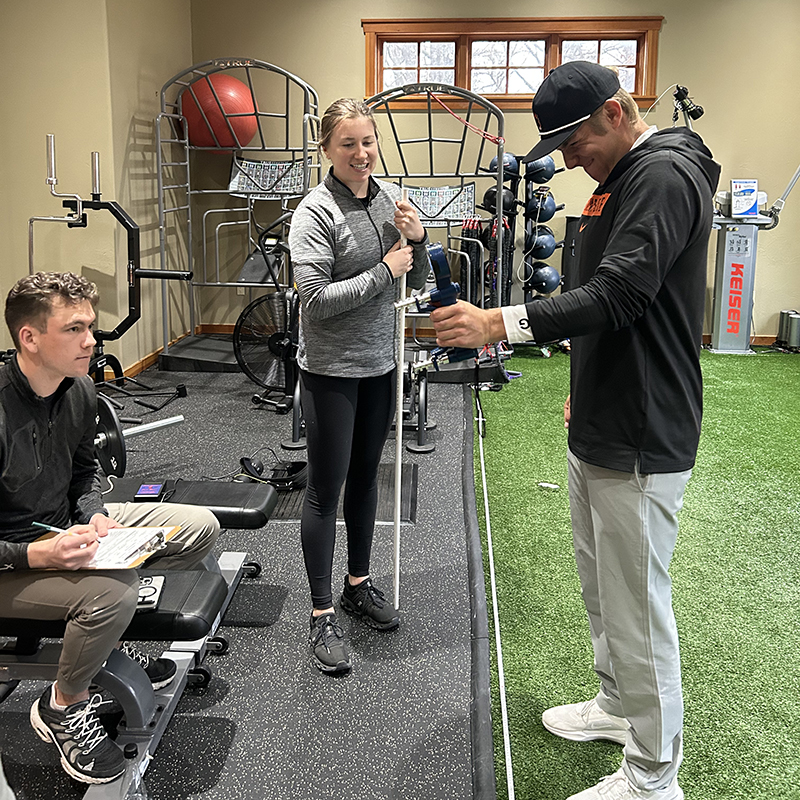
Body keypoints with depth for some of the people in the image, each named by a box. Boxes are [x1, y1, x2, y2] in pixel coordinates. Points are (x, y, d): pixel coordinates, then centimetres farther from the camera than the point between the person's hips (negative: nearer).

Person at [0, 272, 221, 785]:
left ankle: (108, 642, 12)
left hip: (68, 529, 8)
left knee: (201, 528, 1)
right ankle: (63, 707, -5)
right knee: (114, 589, -35)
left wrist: (93, 516, -5)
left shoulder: (80, 388, -4)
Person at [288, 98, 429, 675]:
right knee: (326, 490, 1)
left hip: (380, 365, 6)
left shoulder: (390, 198, 4)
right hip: (332, 371, -6)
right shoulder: (316, 211, -15)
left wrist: (418, 240, -9)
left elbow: (418, 280, 10)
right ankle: (323, 616, 12)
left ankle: (359, 583, 35)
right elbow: (317, 299, -23)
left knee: (366, 477, 18)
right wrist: (384, 270, -18)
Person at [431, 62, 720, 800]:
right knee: (600, 583, 22)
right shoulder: (619, 179, 16)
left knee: (637, 605, 0)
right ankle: (618, 705, 42)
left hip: (640, 442, -10)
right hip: (598, 429, 10)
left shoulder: (665, 175, -16)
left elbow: (618, 293, -27)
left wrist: (501, 323, -31)